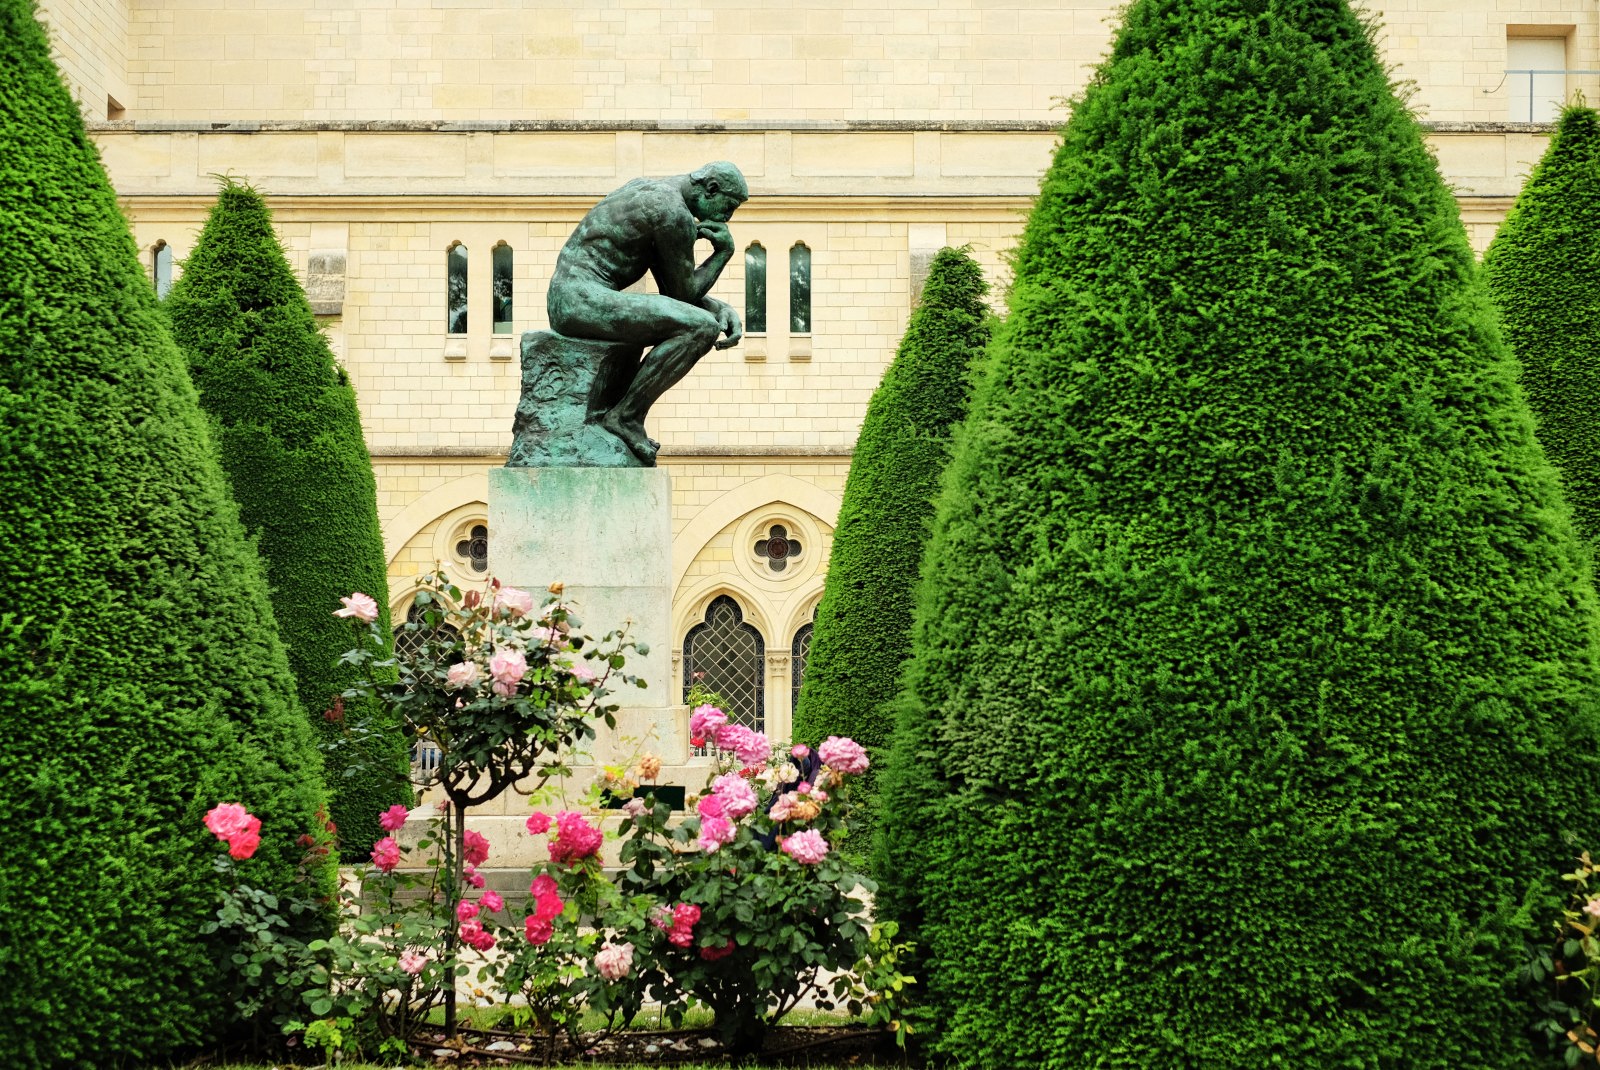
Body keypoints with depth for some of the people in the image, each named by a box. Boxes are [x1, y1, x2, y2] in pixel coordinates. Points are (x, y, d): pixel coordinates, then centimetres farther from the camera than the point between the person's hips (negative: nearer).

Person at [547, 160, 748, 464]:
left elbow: (671, 288, 23)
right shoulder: (677, 215, -11)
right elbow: (684, 293, -3)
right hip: (586, 299, -10)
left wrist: (723, 308, 8)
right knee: (702, 328, -21)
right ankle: (625, 416, -11)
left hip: (565, 301, 10)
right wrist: (725, 251, 7)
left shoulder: (645, 189, 21)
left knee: (694, 323, 23)